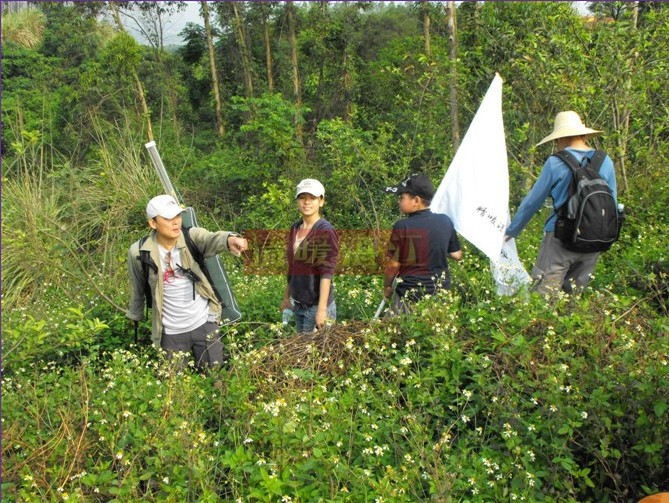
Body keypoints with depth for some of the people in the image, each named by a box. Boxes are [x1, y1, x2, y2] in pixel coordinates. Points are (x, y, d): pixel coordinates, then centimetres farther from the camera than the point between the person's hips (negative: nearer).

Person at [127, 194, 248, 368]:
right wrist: (135, 316, 18)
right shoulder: (139, 252, -13)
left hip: (203, 323, 1)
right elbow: (137, 288, 4)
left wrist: (229, 239, -58)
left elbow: (212, 240, -36)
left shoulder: (192, 237, -13)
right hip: (171, 332, 0)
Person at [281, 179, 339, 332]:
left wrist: (322, 309, -22)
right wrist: (286, 297, 16)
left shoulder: (325, 231, -13)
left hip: (316, 305, -7)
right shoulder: (295, 228, 7)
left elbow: (327, 273, -18)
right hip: (297, 304, 7)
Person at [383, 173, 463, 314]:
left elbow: (393, 264, -10)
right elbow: (457, 255, 7)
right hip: (441, 290, 5)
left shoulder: (402, 227, -15)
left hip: (409, 293, -4)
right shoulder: (445, 222, -1)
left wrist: (386, 289, 5)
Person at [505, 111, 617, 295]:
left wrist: (511, 231, 11)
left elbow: (532, 201, -1)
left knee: (541, 297, -3)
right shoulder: (606, 162, 5)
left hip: (560, 238, -5)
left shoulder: (555, 163, -7)